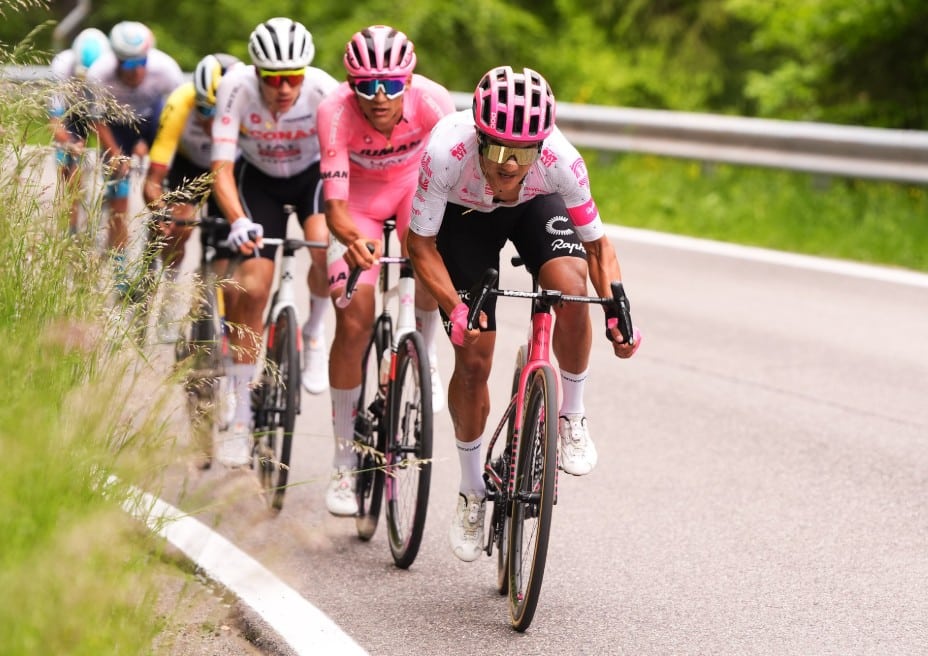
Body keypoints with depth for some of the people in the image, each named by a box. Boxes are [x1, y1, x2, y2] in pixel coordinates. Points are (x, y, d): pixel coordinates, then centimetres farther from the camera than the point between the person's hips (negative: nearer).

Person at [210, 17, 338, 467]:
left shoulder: (323, 90, -31)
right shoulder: (237, 88, -30)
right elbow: (223, 170, -32)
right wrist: (238, 222, -50)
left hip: (313, 174, 0)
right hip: (259, 179, 0)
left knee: (325, 248, -32)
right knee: (251, 289, -12)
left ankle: (314, 334, 0)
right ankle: (241, 418, -3)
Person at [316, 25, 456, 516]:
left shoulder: (433, 102, -33)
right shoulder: (335, 113, -34)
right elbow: (336, 206, -36)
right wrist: (352, 240, -58)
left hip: (416, 184, 1)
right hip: (358, 194, -1)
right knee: (353, 323, -11)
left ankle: (423, 359, 4)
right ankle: (344, 464, 0)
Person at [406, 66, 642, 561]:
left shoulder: (561, 160, -36)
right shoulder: (447, 151, -40)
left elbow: (596, 243, -19)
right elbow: (420, 245, -26)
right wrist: (455, 310, -39)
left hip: (535, 207, 0)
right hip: (464, 216, 0)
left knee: (571, 287, -31)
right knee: (473, 358, -6)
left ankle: (571, 416, -7)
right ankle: (472, 491, 17)